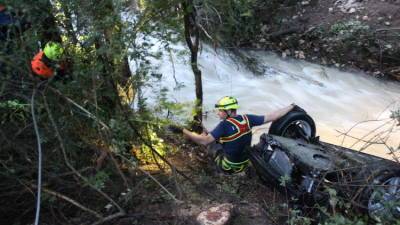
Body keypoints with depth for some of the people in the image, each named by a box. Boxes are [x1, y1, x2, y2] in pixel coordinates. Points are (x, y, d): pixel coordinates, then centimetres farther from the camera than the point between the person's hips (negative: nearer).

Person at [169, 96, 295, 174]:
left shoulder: (225, 125, -27)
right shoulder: (247, 119, -12)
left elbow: (204, 141, -33)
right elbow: (271, 117, -8)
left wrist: (182, 130, -33)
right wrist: (292, 106, 3)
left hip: (228, 167, -6)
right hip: (244, 164, 6)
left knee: (210, 141, 9)